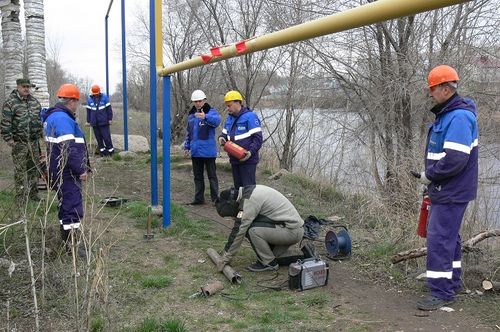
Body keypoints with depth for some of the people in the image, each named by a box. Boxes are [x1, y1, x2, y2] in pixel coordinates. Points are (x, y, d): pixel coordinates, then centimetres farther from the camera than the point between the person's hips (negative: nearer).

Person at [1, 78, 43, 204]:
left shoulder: (34, 101, 10)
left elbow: (40, 117, 19)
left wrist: (41, 133, 16)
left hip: (34, 142, 5)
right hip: (19, 143, -5)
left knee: (34, 168, 11)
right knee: (20, 170, -2)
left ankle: (33, 194, 23)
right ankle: (20, 198, 5)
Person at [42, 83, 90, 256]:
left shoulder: (54, 116, 16)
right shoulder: (63, 118, -19)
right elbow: (69, 148, -26)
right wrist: (80, 170, -20)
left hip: (62, 172, 11)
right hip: (66, 173, -11)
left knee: (67, 205, 20)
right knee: (73, 208, -8)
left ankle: (66, 239, 32)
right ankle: (71, 245, -3)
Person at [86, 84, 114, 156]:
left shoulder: (104, 97, -2)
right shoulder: (89, 99, 6)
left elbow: (109, 109, 0)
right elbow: (88, 111, 12)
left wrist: (110, 119, -3)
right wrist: (88, 121, 12)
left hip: (104, 122, -3)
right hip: (94, 123, 3)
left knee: (106, 136, -5)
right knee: (98, 137, 7)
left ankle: (110, 150, 6)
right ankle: (102, 150, 16)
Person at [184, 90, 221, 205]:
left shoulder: (211, 112, -9)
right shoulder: (191, 115, 11)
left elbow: (217, 120, -32)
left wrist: (205, 117, -50)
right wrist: (186, 147, 17)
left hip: (208, 151, -6)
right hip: (195, 151, 6)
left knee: (212, 176, 2)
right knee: (197, 176, 14)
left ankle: (215, 198, 9)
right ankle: (199, 198, 23)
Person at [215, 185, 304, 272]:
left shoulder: (249, 200, -18)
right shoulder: (248, 191, 10)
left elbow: (239, 231, -17)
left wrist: (226, 257, -8)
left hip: (292, 231, -10)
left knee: (252, 230, -20)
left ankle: (269, 262, -2)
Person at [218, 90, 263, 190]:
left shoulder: (250, 116, -11)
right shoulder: (229, 118, 14)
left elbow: (258, 137, -14)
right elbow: (224, 133, 23)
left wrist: (251, 152, -25)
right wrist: (221, 138, -1)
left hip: (247, 160, -8)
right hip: (234, 159, 8)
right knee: (238, 186, 15)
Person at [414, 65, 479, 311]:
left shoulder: (459, 116, -21)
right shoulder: (447, 114, 13)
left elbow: (455, 159, -28)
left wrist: (429, 175, -16)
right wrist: (432, 176, 12)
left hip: (451, 193, -11)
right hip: (445, 191, 11)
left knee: (440, 239, -8)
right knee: (448, 236, 19)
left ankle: (441, 293, -1)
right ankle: (452, 283, 33)